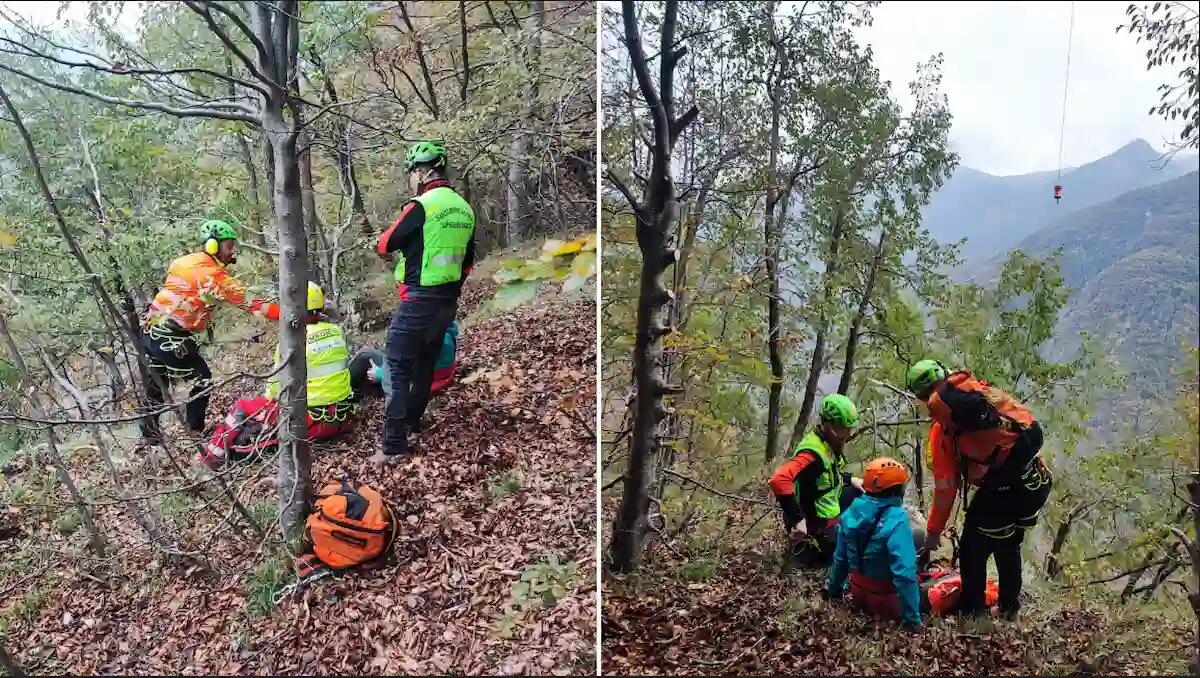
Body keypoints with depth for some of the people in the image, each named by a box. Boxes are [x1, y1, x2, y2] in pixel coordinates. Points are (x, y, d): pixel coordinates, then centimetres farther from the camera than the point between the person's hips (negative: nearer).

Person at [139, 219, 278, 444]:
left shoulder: (182, 261, 10)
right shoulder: (214, 275, -15)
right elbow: (249, 301, -19)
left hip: (149, 331, 9)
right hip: (171, 338, -9)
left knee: (155, 384, 20)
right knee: (202, 380, 6)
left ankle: (149, 433, 31)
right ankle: (195, 433, 11)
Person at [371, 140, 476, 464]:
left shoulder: (421, 206, -15)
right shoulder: (464, 209, 9)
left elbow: (385, 245, -8)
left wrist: (380, 243, 15)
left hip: (418, 301, -8)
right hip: (448, 301, 8)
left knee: (399, 370, -4)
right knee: (426, 364, 21)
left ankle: (394, 444, -5)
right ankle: (412, 420, 36)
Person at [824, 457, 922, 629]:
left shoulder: (851, 513, -5)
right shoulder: (896, 519, -26)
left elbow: (841, 558, 7)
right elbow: (904, 572, -29)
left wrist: (833, 589, 22)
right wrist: (912, 619, -23)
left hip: (858, 594, 6)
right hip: (886, 601, -6)